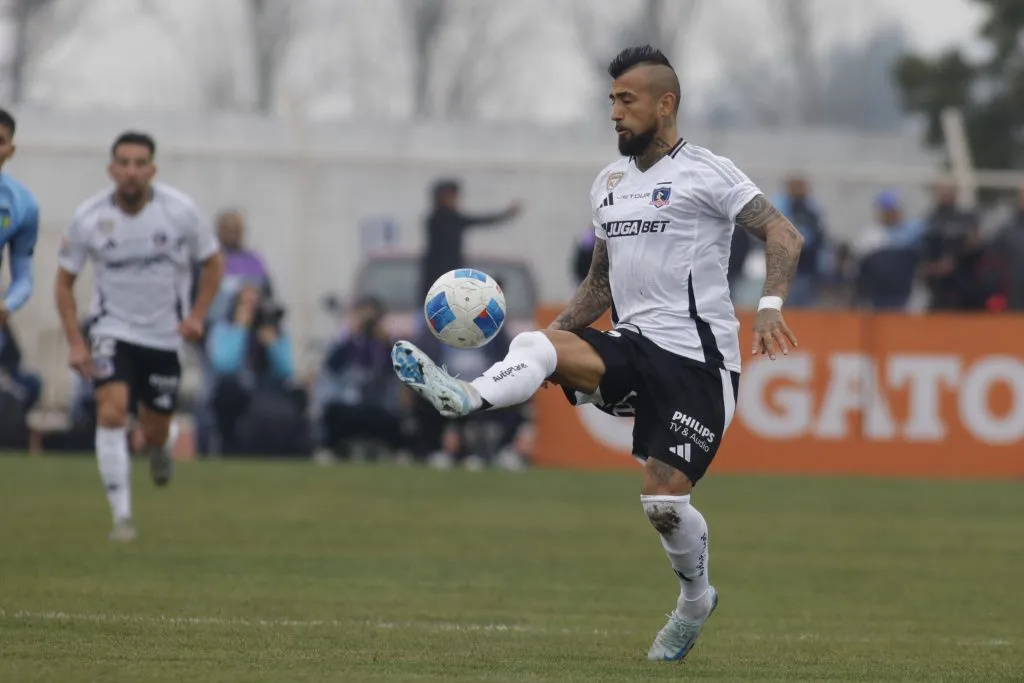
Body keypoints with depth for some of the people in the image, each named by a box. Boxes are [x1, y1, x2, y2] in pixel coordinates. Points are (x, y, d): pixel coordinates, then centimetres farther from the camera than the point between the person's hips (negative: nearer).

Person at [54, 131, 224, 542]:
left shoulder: (180, 210, -13)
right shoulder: (89, 218, -12)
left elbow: (213, 262, 2)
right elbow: (64, 281, -1)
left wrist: (197, 315, -10)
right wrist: (75, 343, -9)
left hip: (165, 335, 1)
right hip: (113, 330, -1)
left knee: (155, 430, 9)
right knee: (111, 412, -23)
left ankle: (159, 448, 50)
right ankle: (121, 516, -19)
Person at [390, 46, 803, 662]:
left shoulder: (706, 173, -6)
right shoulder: (609, 183, 16)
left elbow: (783, 234, -14)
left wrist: (771, 305, -30)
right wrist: (556, 329, 8)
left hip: (697, 357, -6)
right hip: (633, 345, 6)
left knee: (664, 499, -10)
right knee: (538, 345, -22)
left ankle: (695, 600, 15)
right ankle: (465, 398, -47)